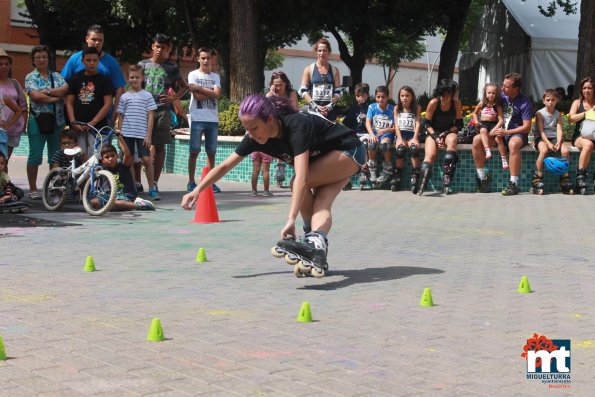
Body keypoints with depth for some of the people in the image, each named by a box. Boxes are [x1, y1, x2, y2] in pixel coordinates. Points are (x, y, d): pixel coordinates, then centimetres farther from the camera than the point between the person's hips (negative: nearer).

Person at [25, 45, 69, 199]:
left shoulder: (56, 76, 13)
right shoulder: (31, 77, 2)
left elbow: (66, 89, -5)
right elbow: (35, 96, -14)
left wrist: (47, 91, -15)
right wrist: (57, 97, -8)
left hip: (57, 121, 4)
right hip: (37, 121, -4)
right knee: (35, 155, -4)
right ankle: (33, 189, 3)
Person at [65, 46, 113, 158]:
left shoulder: (104, 80, 4)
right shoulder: (76, 80, 12)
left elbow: (107, 104, -3)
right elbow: (69, 103, 10)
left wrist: (93, 122, -11)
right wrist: (73, 122, -4)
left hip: (97, 127, -3)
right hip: (78, 128, 3)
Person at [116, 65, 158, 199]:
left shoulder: (147, 96, 4)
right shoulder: (124, 97, 9)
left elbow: (150, 117, 1)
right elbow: (120, 117, 11)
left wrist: (148, 136, -6)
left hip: (142, 134, -2)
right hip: (127, 133, 2)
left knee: (146, 159, -8)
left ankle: (152, 189, -1)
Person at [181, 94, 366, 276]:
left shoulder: (296, 126, -38)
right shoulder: (255, 138, -16)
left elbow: (301, 177, -47)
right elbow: (225, 166, -7)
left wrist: (291, 219, -53)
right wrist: (197, 190, -16)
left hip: (350, 151, -7)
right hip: (325, 159, 7)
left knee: (298, 183, -25)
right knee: (321, 205, -18)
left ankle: (314, 241, -19)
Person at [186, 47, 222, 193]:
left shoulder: (216, 77, 12)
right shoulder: (193, 75, 1)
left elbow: (217, 94, -5)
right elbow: (198, 96, -10)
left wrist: (200, 88, -8)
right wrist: (211, 91, -2)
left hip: (213, 119, 4)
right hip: (197, 118, -4)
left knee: (211, 152, 6)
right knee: (194, 151, -2)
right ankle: (191, 182, 2)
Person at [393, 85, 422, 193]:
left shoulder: (417, 108, 10)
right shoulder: (397, 108, 13)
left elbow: (418, 124, 1)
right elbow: (396, 125, 5)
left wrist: (415, 138, -14)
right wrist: (400, 139, -10)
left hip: (412, 134, -1)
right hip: (401, 134, 1)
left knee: (414, 148, -34)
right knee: (400, 149, -32)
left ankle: (415, 176, -33)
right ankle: (398, 176, -21)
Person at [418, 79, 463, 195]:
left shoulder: (456, 103, -7)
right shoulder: (433, 103, -12)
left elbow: (459, 124, -1)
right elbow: (427, 124, -5)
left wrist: (446, 133, -16)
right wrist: (436, 137, -18)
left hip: (449, 132, 0)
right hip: (434, 133, 0)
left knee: (452, 139, -36)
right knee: (430, 155, -28)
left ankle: (447, 178, -41)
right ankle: (421, 184, -47)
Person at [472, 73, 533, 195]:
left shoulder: (525, 103, -9)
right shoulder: (502, 97, 6)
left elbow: (527, 127, -13)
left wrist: (506, 132, -20)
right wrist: (493, 129, -3)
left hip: (517, 134, -5)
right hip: (499, 132, 6)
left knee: (513, 144, -41)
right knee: (477, 140, -17)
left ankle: (513, 184, -40)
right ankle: (482, 177, -10)